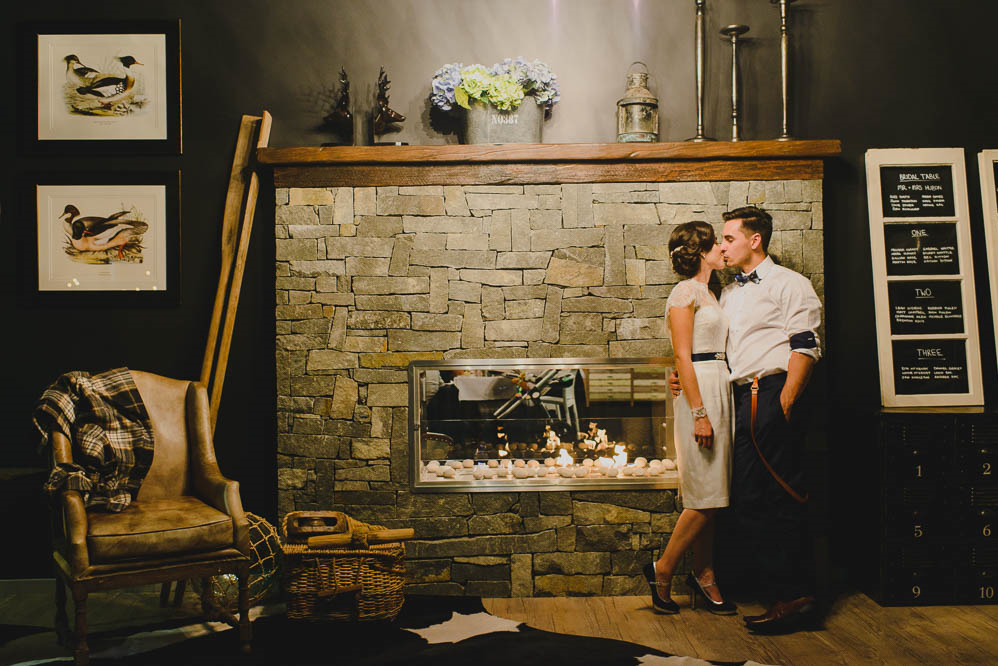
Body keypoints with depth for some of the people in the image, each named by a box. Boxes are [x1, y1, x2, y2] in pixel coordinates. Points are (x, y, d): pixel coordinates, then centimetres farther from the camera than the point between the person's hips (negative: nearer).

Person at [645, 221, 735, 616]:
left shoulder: (707, 294, 19)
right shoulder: (685, 292, -8)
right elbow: (682, 356, -15)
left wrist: (718, 407, 12)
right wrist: (699, 412, -20)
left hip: (719, 391, 9)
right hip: (700, 392, -9)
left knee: (710, 495, 8)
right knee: (706, 496, -7)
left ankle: (704, 577, 15)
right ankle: (663, 570, 5)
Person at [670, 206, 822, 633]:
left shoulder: (788, 284, 0)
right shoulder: (729, 294, 23)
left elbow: (805, 346, -9)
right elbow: (718, 350, 27)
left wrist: (785, 401, -16)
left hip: (773, 394, -8)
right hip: (742, 400, 8)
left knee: (779, 495, -9)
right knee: (746, 498, 6)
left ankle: (796, 597, -2)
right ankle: (776, 591, 14)